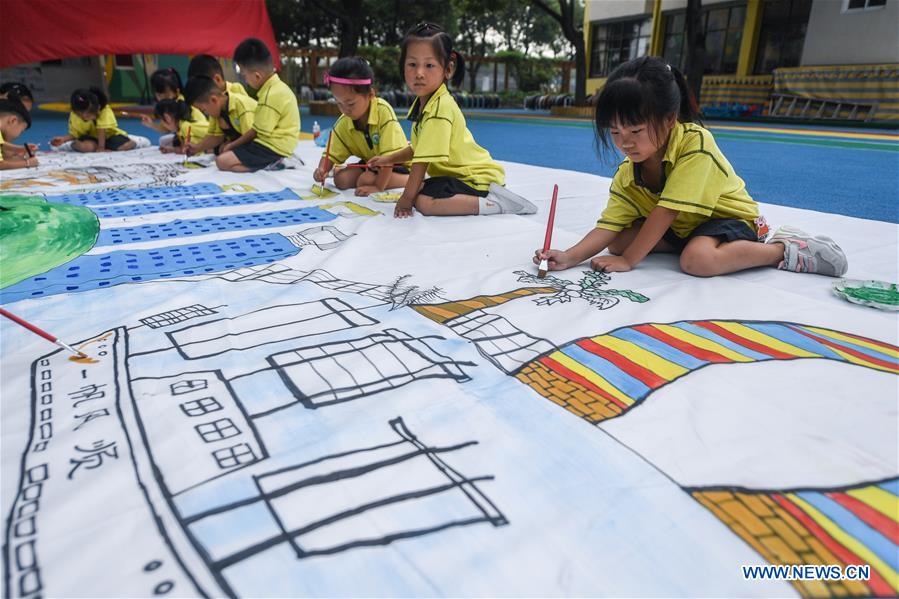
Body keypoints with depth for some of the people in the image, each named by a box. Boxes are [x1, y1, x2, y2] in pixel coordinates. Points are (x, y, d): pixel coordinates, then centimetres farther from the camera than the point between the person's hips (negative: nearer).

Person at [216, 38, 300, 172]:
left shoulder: (271, 96, -21)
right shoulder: (276, 86, 9)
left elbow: (258, 132, -14)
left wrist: (232, 145, 1)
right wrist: (233, 144, 17)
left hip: (273, 148, -10)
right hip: (272, 143, 10)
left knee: (222, 161, -14)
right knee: (230, 151, 19)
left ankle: (271, 164, -11)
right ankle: (275, 161, 5)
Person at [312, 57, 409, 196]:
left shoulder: (384, 111, -29)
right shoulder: (343, 123, -11)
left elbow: (389, 154, -31)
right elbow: (332, 154, -5)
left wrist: (379, 187, -34)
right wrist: (322, 169, -29)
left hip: (397, 163, -6)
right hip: (370, 163, 6)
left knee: (366, 180, -29)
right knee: (341, 180, -12)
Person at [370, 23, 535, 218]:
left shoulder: (439, 108, -20)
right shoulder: (422, 103, 10)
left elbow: (424, 159, -21)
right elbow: (419, 148, 24)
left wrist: (406, 198, -16)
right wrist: (389, 159, 22)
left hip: (478, 178, -10)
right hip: (460, 173, 10)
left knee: (424, 201, -25)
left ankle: (495, 203, -19)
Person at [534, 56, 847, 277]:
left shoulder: (696, 143, -30)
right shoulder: (626, 173, -13)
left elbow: (666, 212, -33)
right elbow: (609, 227, -18)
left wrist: (628, 260, -32)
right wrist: (570, 257, -35)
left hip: (731, 218, -6)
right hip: (682, 228, 6)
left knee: (697, 259, -37)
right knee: (618, 240, -9)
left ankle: (785, 248, -14)